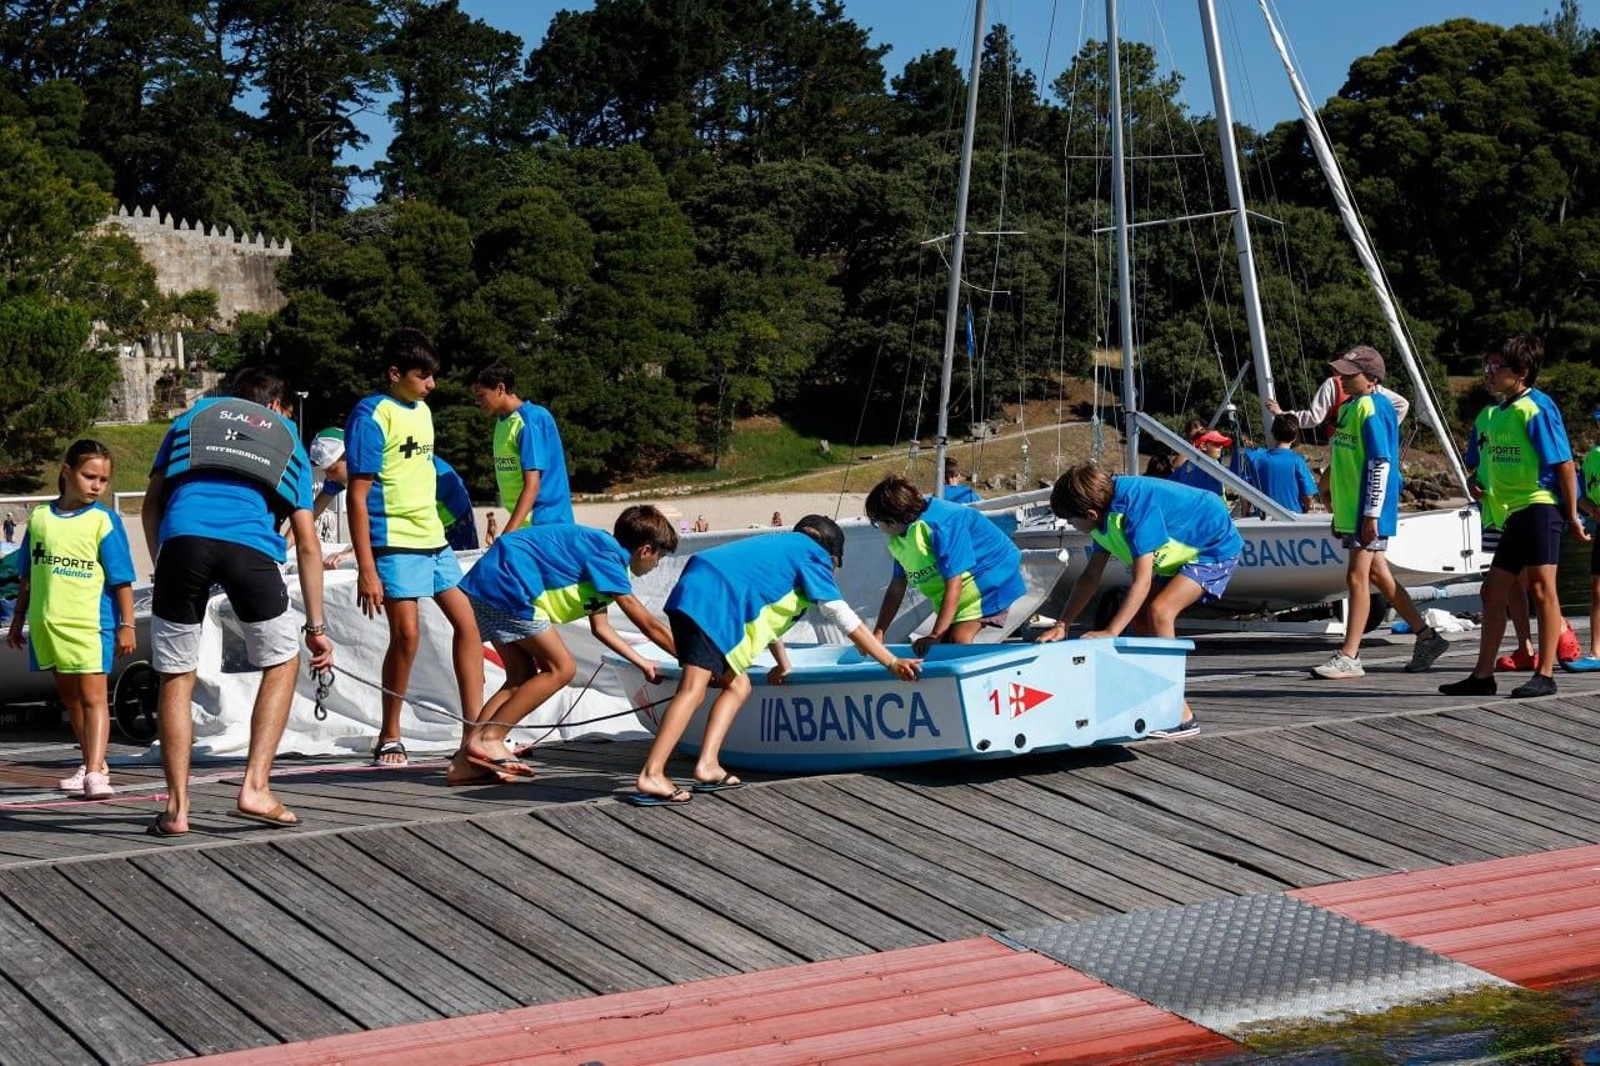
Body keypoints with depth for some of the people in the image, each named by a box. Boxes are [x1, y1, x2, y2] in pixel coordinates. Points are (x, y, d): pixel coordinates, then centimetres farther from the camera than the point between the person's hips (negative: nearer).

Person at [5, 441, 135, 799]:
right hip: (47, 623, 5)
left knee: (92, 697, -11)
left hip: (91, 624, -5)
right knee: (69, 696, 15)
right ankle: (92, 761, 28)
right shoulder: (40, 517, 8)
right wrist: (18, 620, 17)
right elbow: (27, 575, 16)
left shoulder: (104, 520, -3)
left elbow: (122, 579, -2)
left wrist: (127, 625, -7)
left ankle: (95, 773, -18)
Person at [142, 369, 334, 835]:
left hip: (181, 538, 0)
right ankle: (255, 788, 11)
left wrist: (162, 563, 29)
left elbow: (151, 503, 21)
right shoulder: (288, 437, 31)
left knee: (175, 677, 13)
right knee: (282, 662, 21)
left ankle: (177, 808, 10)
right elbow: (307, 544, 27)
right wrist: (316, 628, 29)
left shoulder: (196, 414, 32)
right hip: (250, 545, 0)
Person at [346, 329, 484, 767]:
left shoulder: (422, 410, 13)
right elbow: (358, 497, -14)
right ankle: (389, 738, 3)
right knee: (406, 634, -12)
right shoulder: (371, 415, -11)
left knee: (467, 623, 5)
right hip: (394, 540, -8)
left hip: (433, 538, 8)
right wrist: (366, 570, -18)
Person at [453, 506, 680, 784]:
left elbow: (600, 628, 25)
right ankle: (488, 739, -6)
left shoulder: (601, 548, 19)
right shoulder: (609, 556, -10)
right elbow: (649, 625, -9)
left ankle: (466, 761, 6)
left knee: (523, 677, 13)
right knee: (560, 668, -5)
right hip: (507, 583, -10)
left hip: (486, 583, 10)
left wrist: (642, 663, 27)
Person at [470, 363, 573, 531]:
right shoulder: (502, 421, 11)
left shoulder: (530, 420, -15)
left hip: (544, 524, -8)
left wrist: (508, 534, -30)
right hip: (521, 525, 8)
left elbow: (532, 485, -22)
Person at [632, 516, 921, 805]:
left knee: (737, 685, 14)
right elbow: (841, 615, 2)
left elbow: (767, 615, 43)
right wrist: (891, 662, 3)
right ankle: (651, 776, -24)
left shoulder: (782, 546, 33)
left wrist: (783, 665, 52)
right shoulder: (814, 554, 9)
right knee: (693, 690, -16)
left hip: (691, 597, 9)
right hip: (712, 602, -9)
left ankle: (707, 766, 3)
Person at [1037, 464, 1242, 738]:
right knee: (1139, 619, 5)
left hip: (1217, 548, -10)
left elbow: (1142, 582, -35)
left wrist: (1110, 632, -38)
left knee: (1159, 611, -23)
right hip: (1185, 552, 10)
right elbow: (1090, 577, 4)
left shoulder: (1136, 508, -32)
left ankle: (1182, 717, -21)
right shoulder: (1106, 511, -4)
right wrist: (1062, 625, -2)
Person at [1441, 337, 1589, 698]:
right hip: (1513, 515, 9)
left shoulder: (1536, 408, -11)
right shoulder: (1497, 413, 15)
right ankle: (1482, 676, 14)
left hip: (1541, 507, -9)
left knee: (1541, 587, -7)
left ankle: (1545, 675, -3)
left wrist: (1571, 514, -12)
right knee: (1493, 592, 9)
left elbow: (1564, 463, -13)